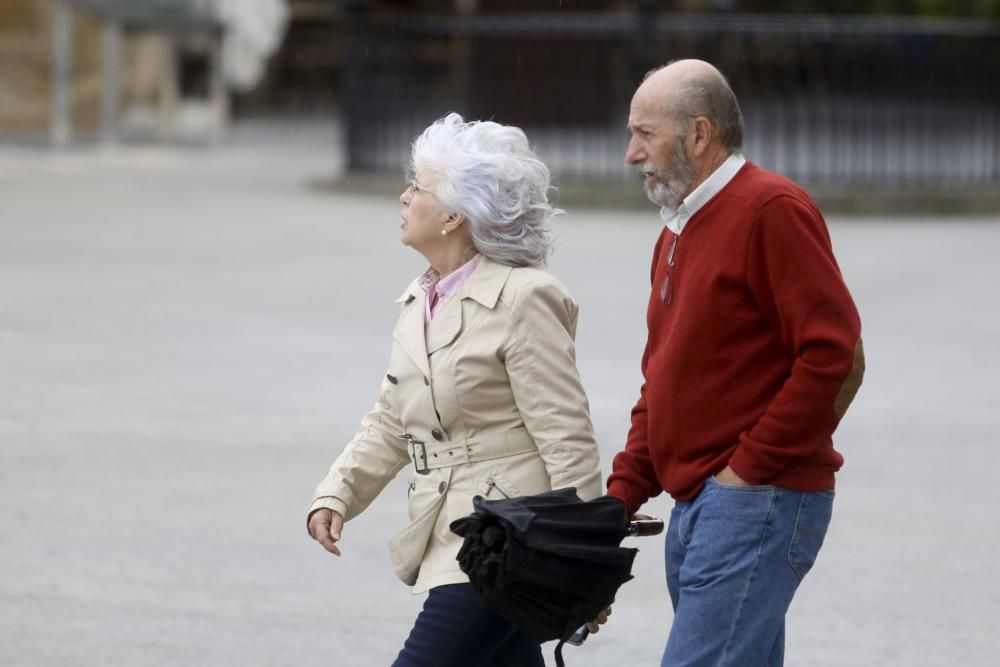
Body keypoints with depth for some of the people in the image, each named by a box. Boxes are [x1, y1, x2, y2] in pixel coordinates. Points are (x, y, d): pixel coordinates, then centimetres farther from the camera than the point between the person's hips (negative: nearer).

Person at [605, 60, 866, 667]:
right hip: (695, 505, 10)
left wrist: (749, 468, -16)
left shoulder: (772, 210, -11)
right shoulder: (679, 232, 20)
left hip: (757, 503, -10)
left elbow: (835, 357, -18)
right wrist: (622, 494, 12)